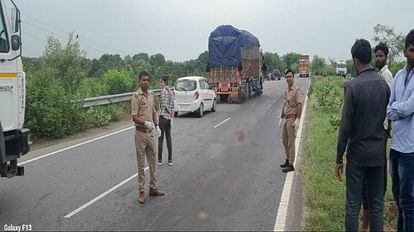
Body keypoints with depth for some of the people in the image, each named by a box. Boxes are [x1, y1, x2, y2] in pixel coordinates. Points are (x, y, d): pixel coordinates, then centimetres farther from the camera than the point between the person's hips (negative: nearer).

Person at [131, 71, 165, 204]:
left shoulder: (151, 95, 9)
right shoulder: (136, 96, -12)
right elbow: (134, 117, -16)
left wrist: (156, 125, 4)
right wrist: (146, 123, -30)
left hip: (150, 133, 7)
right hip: (141, 133, -7)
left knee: (153, 161, 13)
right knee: (141, 163, 2)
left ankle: (153, 188, 26)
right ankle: (141, 191, 13)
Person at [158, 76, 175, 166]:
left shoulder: (163, 91, -11)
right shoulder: (171, 92, 13)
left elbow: (164, 105, -18)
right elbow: (173, 106, 11)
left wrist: (169, 111, -4)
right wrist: (172, 113, 10)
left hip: (162, 116, -8)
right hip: (169, 118, 8)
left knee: (160, 138, -1)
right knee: (168, 138, 10)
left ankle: (160, 160, 5)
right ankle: (170, 160, 13)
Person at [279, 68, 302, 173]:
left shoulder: (296, 90, -12)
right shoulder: (286, 90, 14)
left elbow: (299, 105, -17)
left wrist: (297, 119, -23)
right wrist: (281, 118, 20)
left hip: (292, 119, -8)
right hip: (285, 118, 8)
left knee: (291, 142, -5)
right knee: (284, 141, 16)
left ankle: (291, 165, 2)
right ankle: (288, 160, 31)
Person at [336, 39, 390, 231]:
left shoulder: (353, 86, -14)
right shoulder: (384, 84, 1)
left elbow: (345, 126, -14)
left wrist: (339, 158, -6)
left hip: (358, 152, -5)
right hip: (379, 152, 5)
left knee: (353, 204, 4)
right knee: (377, 204, 12)